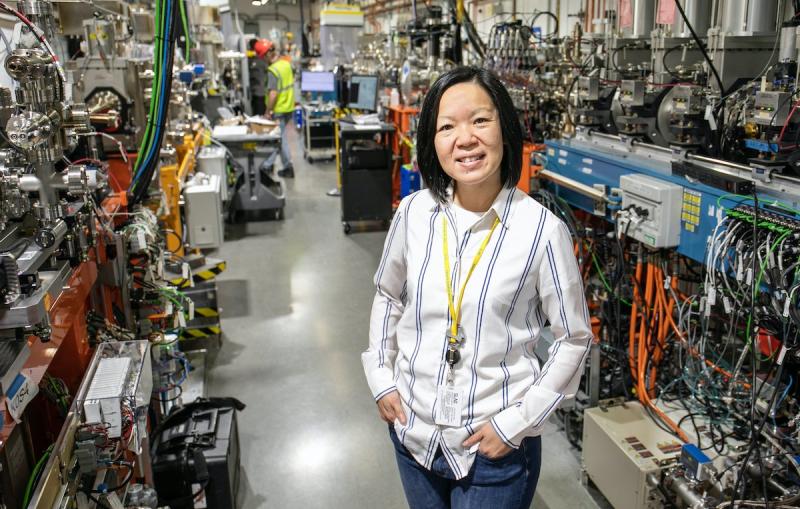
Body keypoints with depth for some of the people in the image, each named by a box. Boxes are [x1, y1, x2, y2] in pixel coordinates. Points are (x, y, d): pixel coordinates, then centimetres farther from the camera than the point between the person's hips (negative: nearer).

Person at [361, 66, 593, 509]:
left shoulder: (542, 229, -17)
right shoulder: (413, 213, -6)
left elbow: (574, 338, -8)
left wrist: (516, 422, -11)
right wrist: (380, 378, 4)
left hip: (495, 446, -4)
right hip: (413, 430, 4)